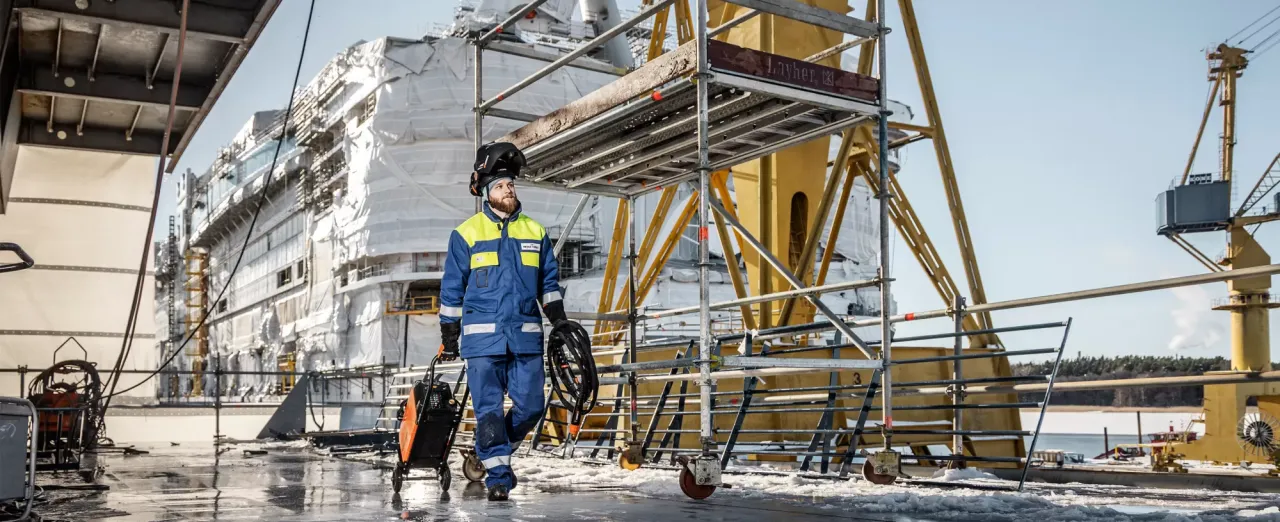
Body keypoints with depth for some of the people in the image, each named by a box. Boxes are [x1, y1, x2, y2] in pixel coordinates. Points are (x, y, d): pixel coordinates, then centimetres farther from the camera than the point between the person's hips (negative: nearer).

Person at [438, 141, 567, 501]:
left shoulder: (535, 232, 11)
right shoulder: (466, 234, 2)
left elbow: (549, 281, 17)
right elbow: (452, 289, 6)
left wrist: (559, 320, 7)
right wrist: (449, 337, 6)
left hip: (526, 335, 3)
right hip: (483, 336, -3)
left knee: (530, 406, 3)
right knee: (488, 408, -3)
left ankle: (496, 452, 29)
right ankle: (498, 475, 7)